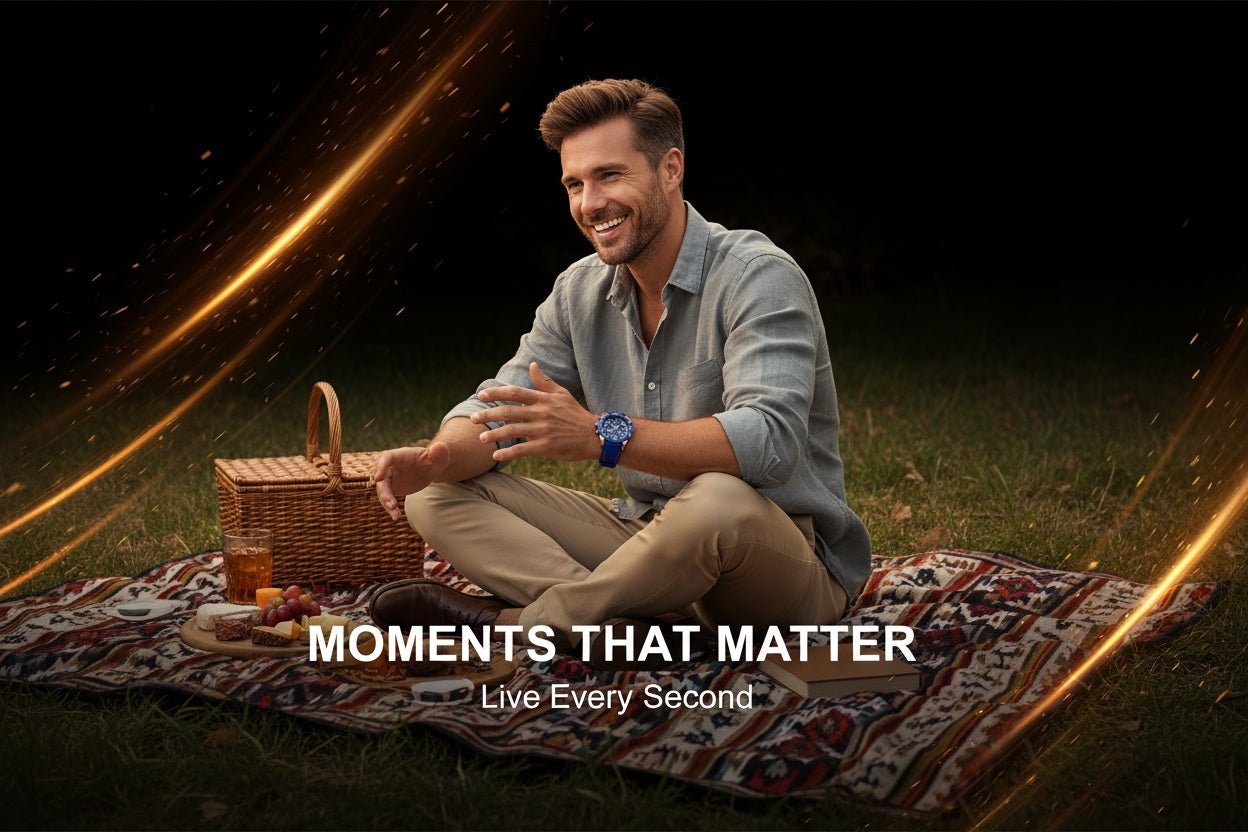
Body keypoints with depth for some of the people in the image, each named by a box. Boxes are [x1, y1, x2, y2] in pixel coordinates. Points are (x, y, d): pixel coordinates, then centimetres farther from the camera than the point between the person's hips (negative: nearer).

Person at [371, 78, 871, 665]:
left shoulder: (760, 277, -17)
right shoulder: (581, 291, 5)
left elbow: (769, 441, -32)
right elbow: (498, 409, 7)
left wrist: (601, 435, -43)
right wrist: (435, 458, -19)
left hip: (789, 563, -6)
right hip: (650, 539, 7)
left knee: (717, 502, -42)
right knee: (440, 494, -6)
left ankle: (513, 623, -21)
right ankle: (658, 622, -27)